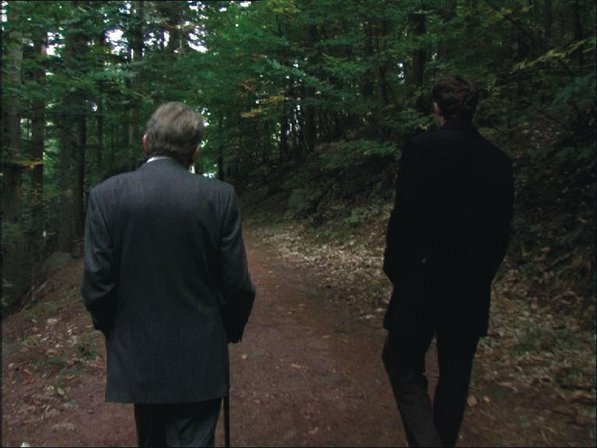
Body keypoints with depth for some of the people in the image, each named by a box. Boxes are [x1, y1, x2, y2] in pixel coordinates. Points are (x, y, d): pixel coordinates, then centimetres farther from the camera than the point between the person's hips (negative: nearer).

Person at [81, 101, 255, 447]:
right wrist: (230, 331, 9)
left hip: (136, 354, 2)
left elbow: (96, 282, -8)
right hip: (199, 357, -2)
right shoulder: (220, 196, -12)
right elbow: (237, 284, -10)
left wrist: (111, 328, 11)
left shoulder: (107, 194, -9)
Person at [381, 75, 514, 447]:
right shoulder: (499, 159, 5)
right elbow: (502, 229, 8)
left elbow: (405, 215, -15)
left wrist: (394, 268, -1)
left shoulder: (423, 147, -11)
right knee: (455, 373, 16)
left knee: (403, 362, 7)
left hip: (425, 277, -5)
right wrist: (482, 273, 18)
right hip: (473, 285, 6)